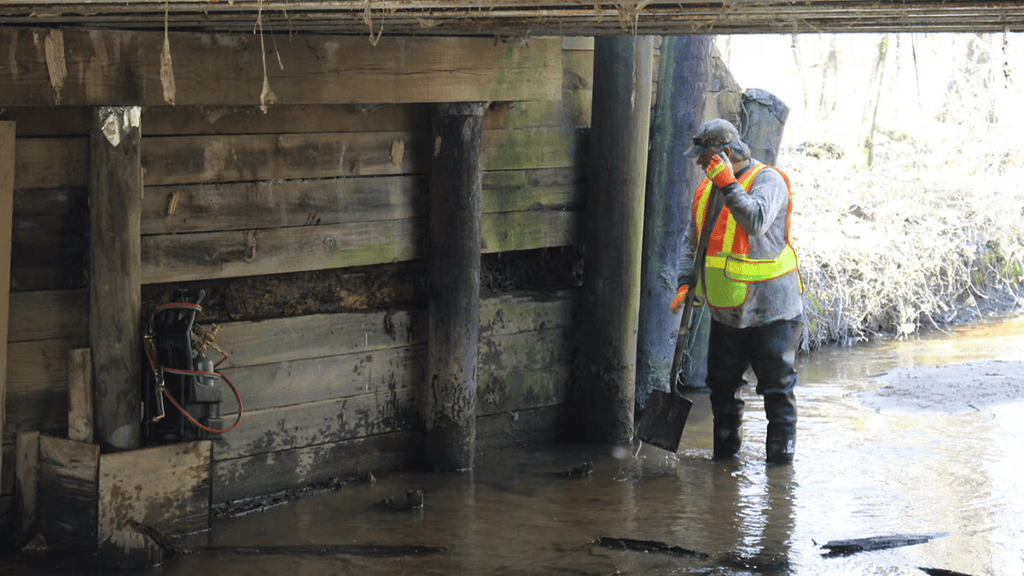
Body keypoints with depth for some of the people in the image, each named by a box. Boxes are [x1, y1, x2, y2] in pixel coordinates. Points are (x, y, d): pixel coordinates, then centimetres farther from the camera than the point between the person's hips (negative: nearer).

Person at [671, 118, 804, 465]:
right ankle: (725, 449, 25)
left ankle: (781, 451, 10)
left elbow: (756, 222, -32)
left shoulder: (767, 180, -13)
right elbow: (692, 239, 17)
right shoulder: (708, 187, 10)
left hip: (770, 309, -7)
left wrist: (729, 185, -30)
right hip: (726, 310, 7)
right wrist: (686, 282, 5)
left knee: (776, 386, 0)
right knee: (722, 384, 13)